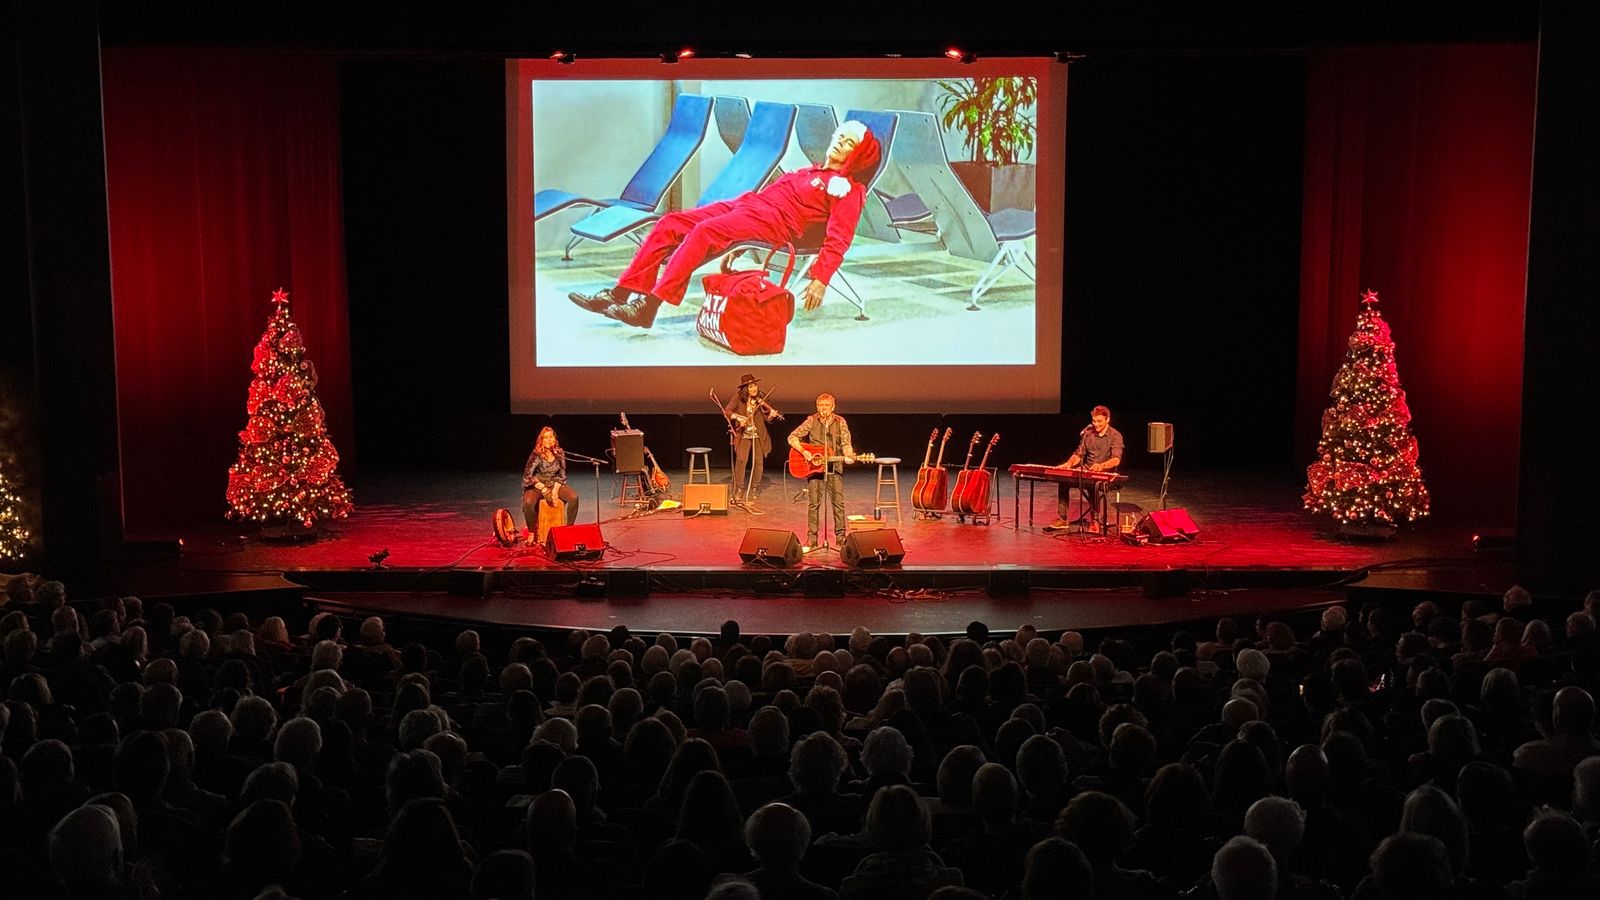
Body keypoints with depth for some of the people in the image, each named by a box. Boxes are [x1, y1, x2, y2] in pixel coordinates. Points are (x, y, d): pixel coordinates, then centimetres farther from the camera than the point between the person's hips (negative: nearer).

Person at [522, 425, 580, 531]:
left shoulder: (559, 453, -1)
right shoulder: (536, 454, -13)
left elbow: (562, 474, 4)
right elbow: (527, 475, -16)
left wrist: (555, 490, -11)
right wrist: (543, 488, -23)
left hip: (555, 486, 3)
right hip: (537, 487, -3)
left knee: (574, 497, -23)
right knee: (528, 502, -35)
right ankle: (531, 532, -15)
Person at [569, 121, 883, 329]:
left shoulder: (848, 188, 5)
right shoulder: (810, 172, 31)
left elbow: (838, 238, -7)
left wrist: (820, 279, -20)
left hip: (774, 221, -9)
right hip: (745, 203, 9)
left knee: (704, 232, -32)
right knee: (670, 224, -7)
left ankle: (647, 307, -38)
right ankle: (620, 294, -12)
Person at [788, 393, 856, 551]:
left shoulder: (840, 422, -1)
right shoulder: (811, 421, -2)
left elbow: (846, 443, -5)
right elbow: (792, 437, -3)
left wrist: (849, 456, -26)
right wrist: (804, 452, -17)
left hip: (834, 467, 0)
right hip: (813, 466, 0)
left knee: (839, 502, -1)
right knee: (813, 503, 1)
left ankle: (841, 536, 9)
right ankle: (811, 538, 7)